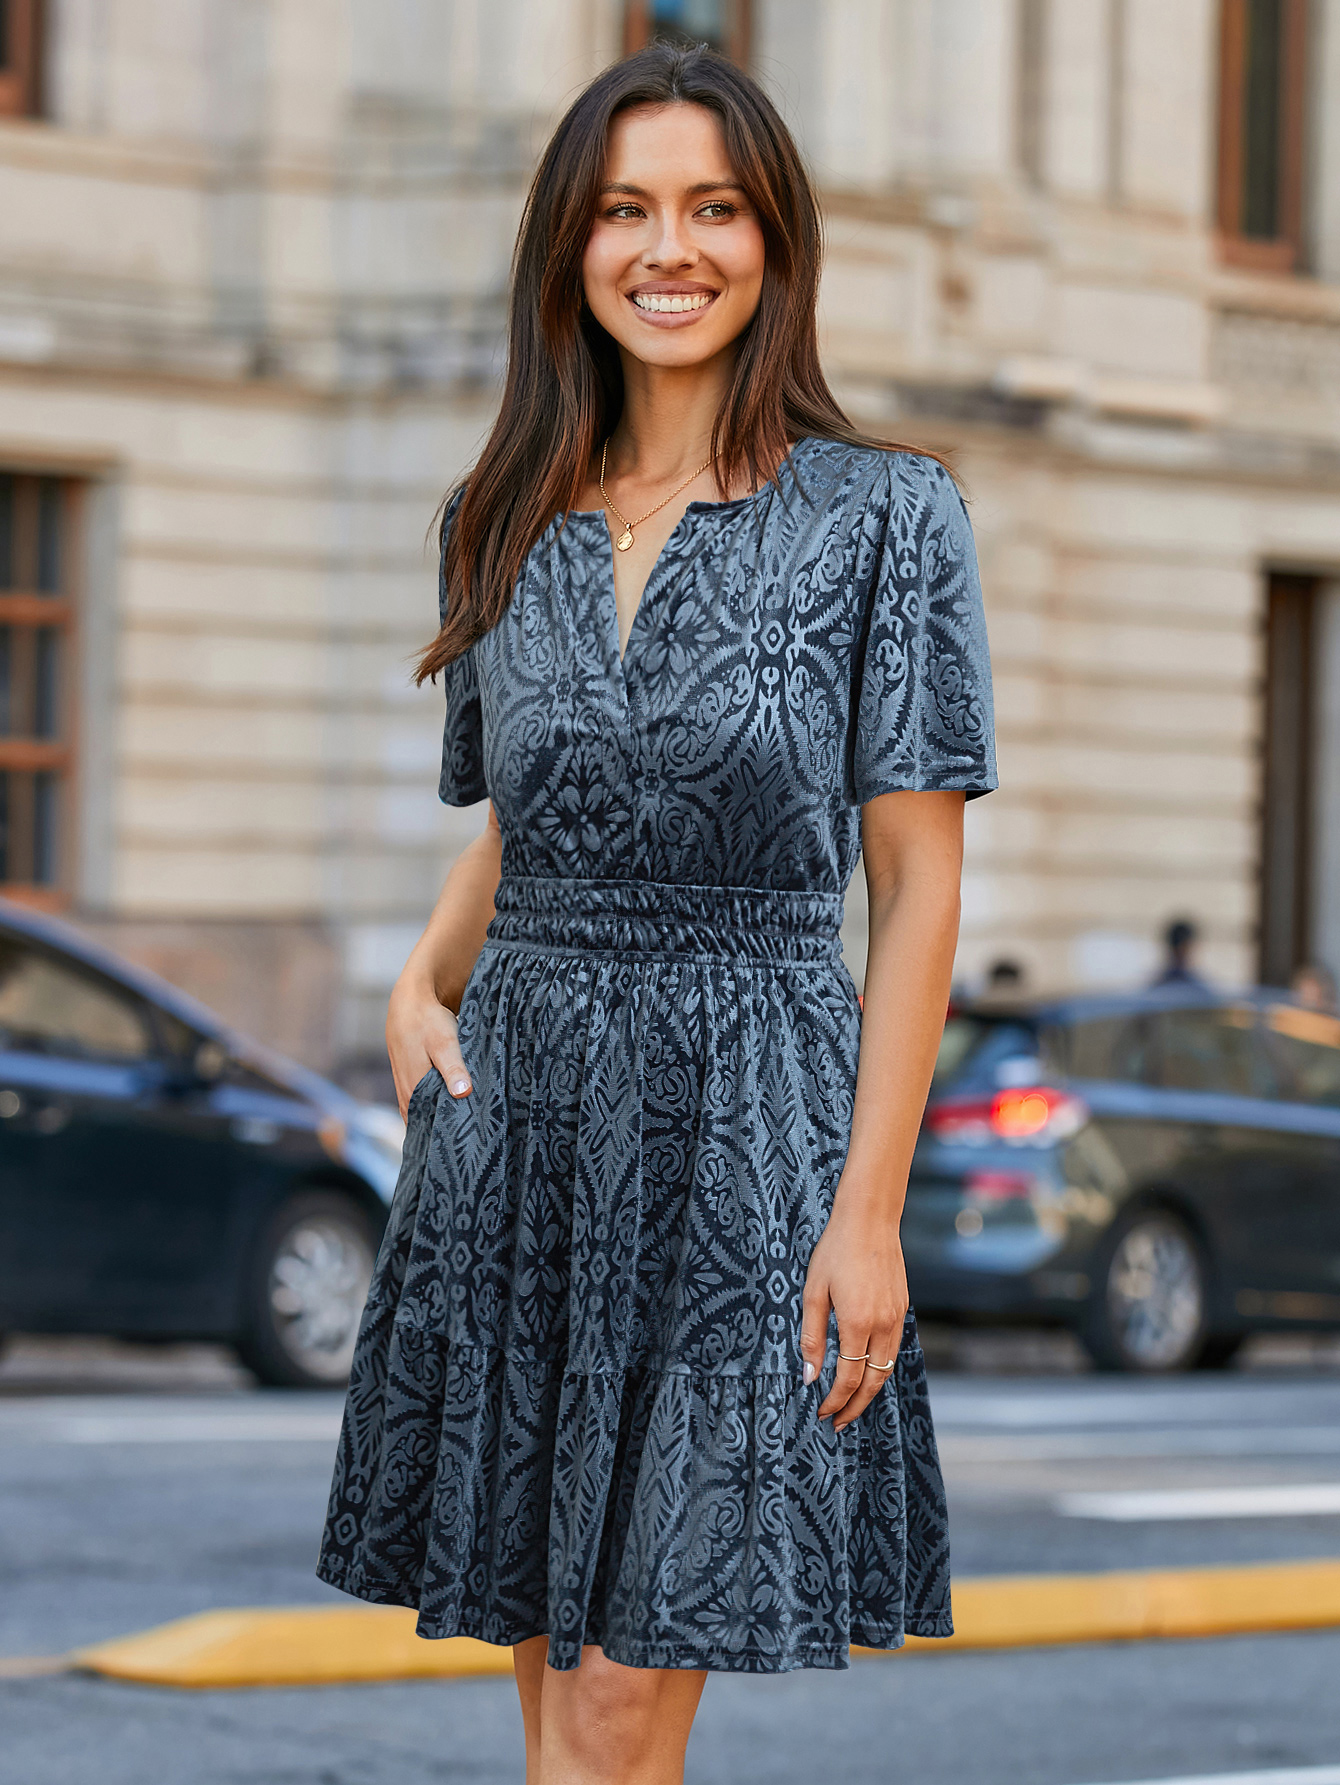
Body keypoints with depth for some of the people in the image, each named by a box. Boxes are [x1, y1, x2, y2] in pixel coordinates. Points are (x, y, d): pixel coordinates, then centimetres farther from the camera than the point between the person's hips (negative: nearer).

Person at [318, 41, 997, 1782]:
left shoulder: (886, 516, -2)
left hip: (744, 1118, -5)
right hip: (518, 1115, 5)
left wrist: (870, 1208, -12)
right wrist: (422, 976, 1)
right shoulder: (509, 526, 11)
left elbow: (917, 883, -5)